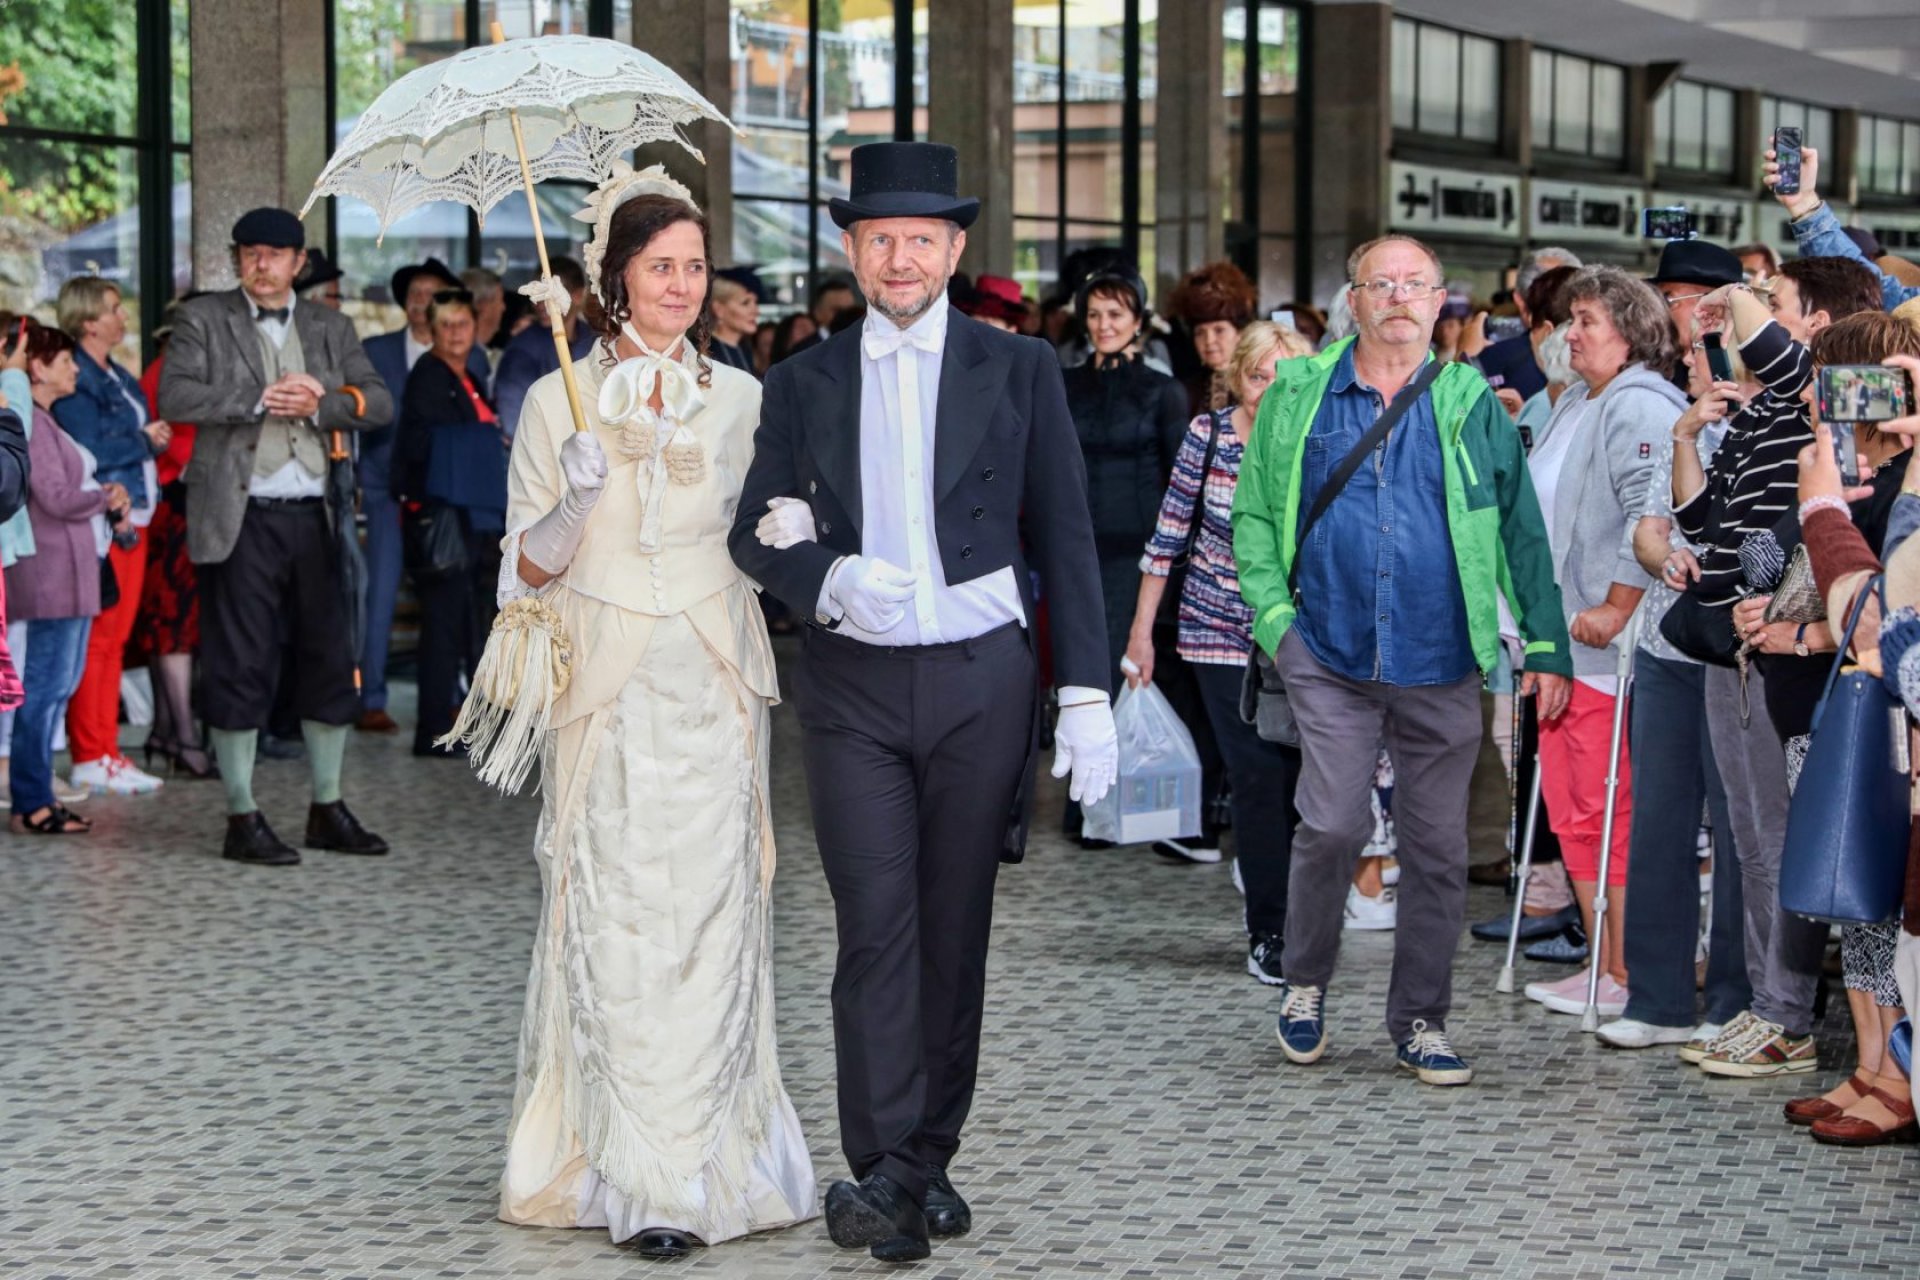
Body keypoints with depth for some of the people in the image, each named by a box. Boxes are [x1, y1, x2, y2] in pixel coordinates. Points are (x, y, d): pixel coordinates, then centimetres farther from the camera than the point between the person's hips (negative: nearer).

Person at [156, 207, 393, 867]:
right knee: (240, 665, -2)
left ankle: (327, 810, 19)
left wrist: (320, 403, -11)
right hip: (239, 518, -4)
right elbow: (174, 396, -10)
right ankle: (242, 819, 5)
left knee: (329, 660, 8)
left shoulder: (330, 328, 15)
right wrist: (260, 398, -16)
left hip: (310, 515, 4)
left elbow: (379, 402, 6)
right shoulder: (203, 319, 4)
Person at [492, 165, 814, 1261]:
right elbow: (529, 565, 4)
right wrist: (577, 497, -15)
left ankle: (709, 1159, 4)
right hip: (609, 694, -1)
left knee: (712, 917, -3)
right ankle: (642, 1181, -1)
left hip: (716, 689, 2)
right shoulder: (560, 400, 4)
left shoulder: (741, 397, 9)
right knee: (617, 925, -5)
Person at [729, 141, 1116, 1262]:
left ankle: (932, 1158, 17)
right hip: (855, 687, 0)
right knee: (875, 929, -8)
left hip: (981, 683, 0)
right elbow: (757, 531, 8)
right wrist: (830, 579, -14)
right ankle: (884, 1172, -8)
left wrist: (1088, 694, -4)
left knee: (955, 932, 6)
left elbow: (1066, 538, 3)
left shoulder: (1020, 370, 5)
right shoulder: (804, 383, 9)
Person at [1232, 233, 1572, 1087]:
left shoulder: (1471, 406, 7)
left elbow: (1521, 528, 8)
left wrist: (1545, 645, 3)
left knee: (1437, 845, 4)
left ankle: (1420, 1018, 17)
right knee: (1332, 825, -11)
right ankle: (1305, 984, 13)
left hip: (1440, 664, 1)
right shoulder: (1300, 395, 6)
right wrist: (1274, 613, -3)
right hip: (1332, 660, -1)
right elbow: (1254, 514, 10)